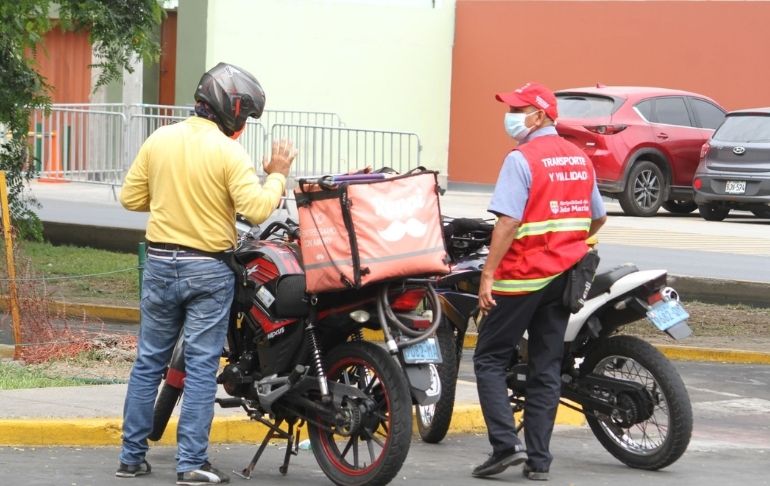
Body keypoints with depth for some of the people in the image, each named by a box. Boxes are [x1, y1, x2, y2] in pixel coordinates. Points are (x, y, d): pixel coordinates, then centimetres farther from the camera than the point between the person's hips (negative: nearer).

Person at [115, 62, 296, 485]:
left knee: (149, 362, 12)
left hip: (160, 264, 4)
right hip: (208, 271, -4)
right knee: (201, 368, 0)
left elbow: (130, 198, 5)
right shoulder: (228, 152, -13)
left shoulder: (158, 140, 2)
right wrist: (277, 175, -4)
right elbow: (256, 210, -19)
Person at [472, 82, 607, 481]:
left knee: (489, 358, 2)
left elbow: (508, 222, -21)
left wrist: (488, 275, -19)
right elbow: (598, 217, 19)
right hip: (565, 275, 7)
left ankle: (506, 443, -11)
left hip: (523, 274, -7)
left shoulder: (522, 160, -14)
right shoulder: (580, 159, 10)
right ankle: (538, 459, 8)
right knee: (547, 366, 9)